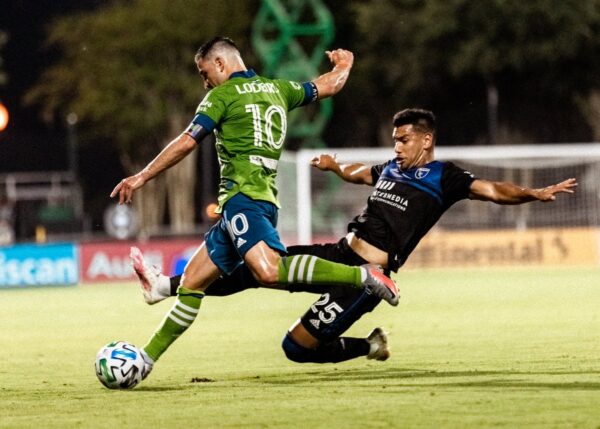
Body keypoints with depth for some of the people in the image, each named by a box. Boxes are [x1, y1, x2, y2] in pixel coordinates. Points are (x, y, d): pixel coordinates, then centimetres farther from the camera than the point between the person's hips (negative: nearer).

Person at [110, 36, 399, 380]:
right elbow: (329, 86, 34)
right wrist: (344, 65, 57)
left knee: (268, 270, -32)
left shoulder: (224, 95, 0)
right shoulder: (277, 89, 21)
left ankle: (361, 276, -34)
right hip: (267, 199, 10)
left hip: (243, 195, -10)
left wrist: (141, 178, 2)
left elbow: (186, 144, -4)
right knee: (192, 281, 11)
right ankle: (147, 358, 12)